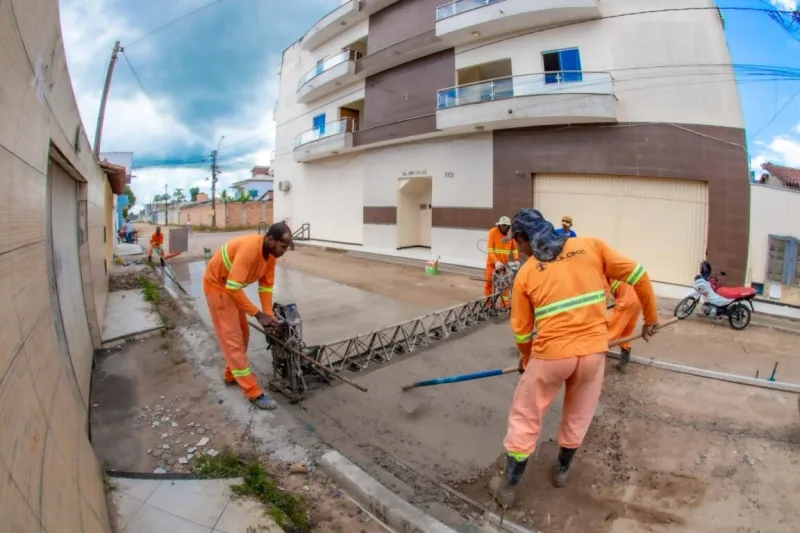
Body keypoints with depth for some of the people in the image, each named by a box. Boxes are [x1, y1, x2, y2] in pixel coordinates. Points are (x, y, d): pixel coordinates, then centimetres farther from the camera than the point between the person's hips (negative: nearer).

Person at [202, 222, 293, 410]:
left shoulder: (272, 254, -9)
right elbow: (233, 287, -37)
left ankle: (231, 374, 36)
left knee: (242, 332, 16)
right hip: (217, 285, -9)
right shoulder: (249, 248, -36)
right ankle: (253, 393, -1)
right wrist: (258, 314, -32)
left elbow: (266, 285, -4)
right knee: (232, 338, -5)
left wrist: (269, 315, -11)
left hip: (233, 286, 9)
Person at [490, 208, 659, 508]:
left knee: (525, 418, 14)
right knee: (578, 415, 26)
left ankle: (508, 487, 26)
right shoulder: (591, 245, 2)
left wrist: (527, 359, 26)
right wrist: (650, 317, 21)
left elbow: (522, 329, 7)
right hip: (594, 349, 3)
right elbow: (638, 276, 6)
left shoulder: (525, 273, 0)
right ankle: (562, 470, 46)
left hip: (551, 353, -3)